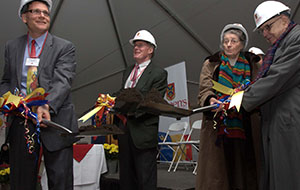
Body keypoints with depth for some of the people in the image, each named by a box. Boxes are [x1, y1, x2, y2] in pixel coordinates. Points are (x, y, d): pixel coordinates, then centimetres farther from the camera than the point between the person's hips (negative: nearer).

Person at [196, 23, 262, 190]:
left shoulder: (252, 65, 14)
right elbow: (204, 91, -1)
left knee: (244, 168, -2)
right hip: (218, 128, -1)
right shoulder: (211, 64, 11)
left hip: (245, 128, 1)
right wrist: (211, 100, -23)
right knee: (217, 171, -4)